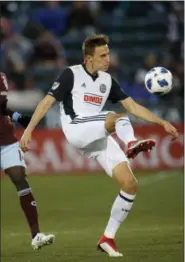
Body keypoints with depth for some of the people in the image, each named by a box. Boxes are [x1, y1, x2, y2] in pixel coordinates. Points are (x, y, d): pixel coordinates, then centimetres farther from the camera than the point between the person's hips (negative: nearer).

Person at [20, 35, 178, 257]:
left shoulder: (107, 80, 15)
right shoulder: (72, 74, 0)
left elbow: (133, 107, 16)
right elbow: (47, 102, -3)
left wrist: (162, 123, 10)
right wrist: (29, 130, -12)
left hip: (98, 137, 6)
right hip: (76, 131, -5)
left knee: (129, 184, -7)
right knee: (117, 118, -31)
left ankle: (108, 237, 2)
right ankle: (132, 144, -62)